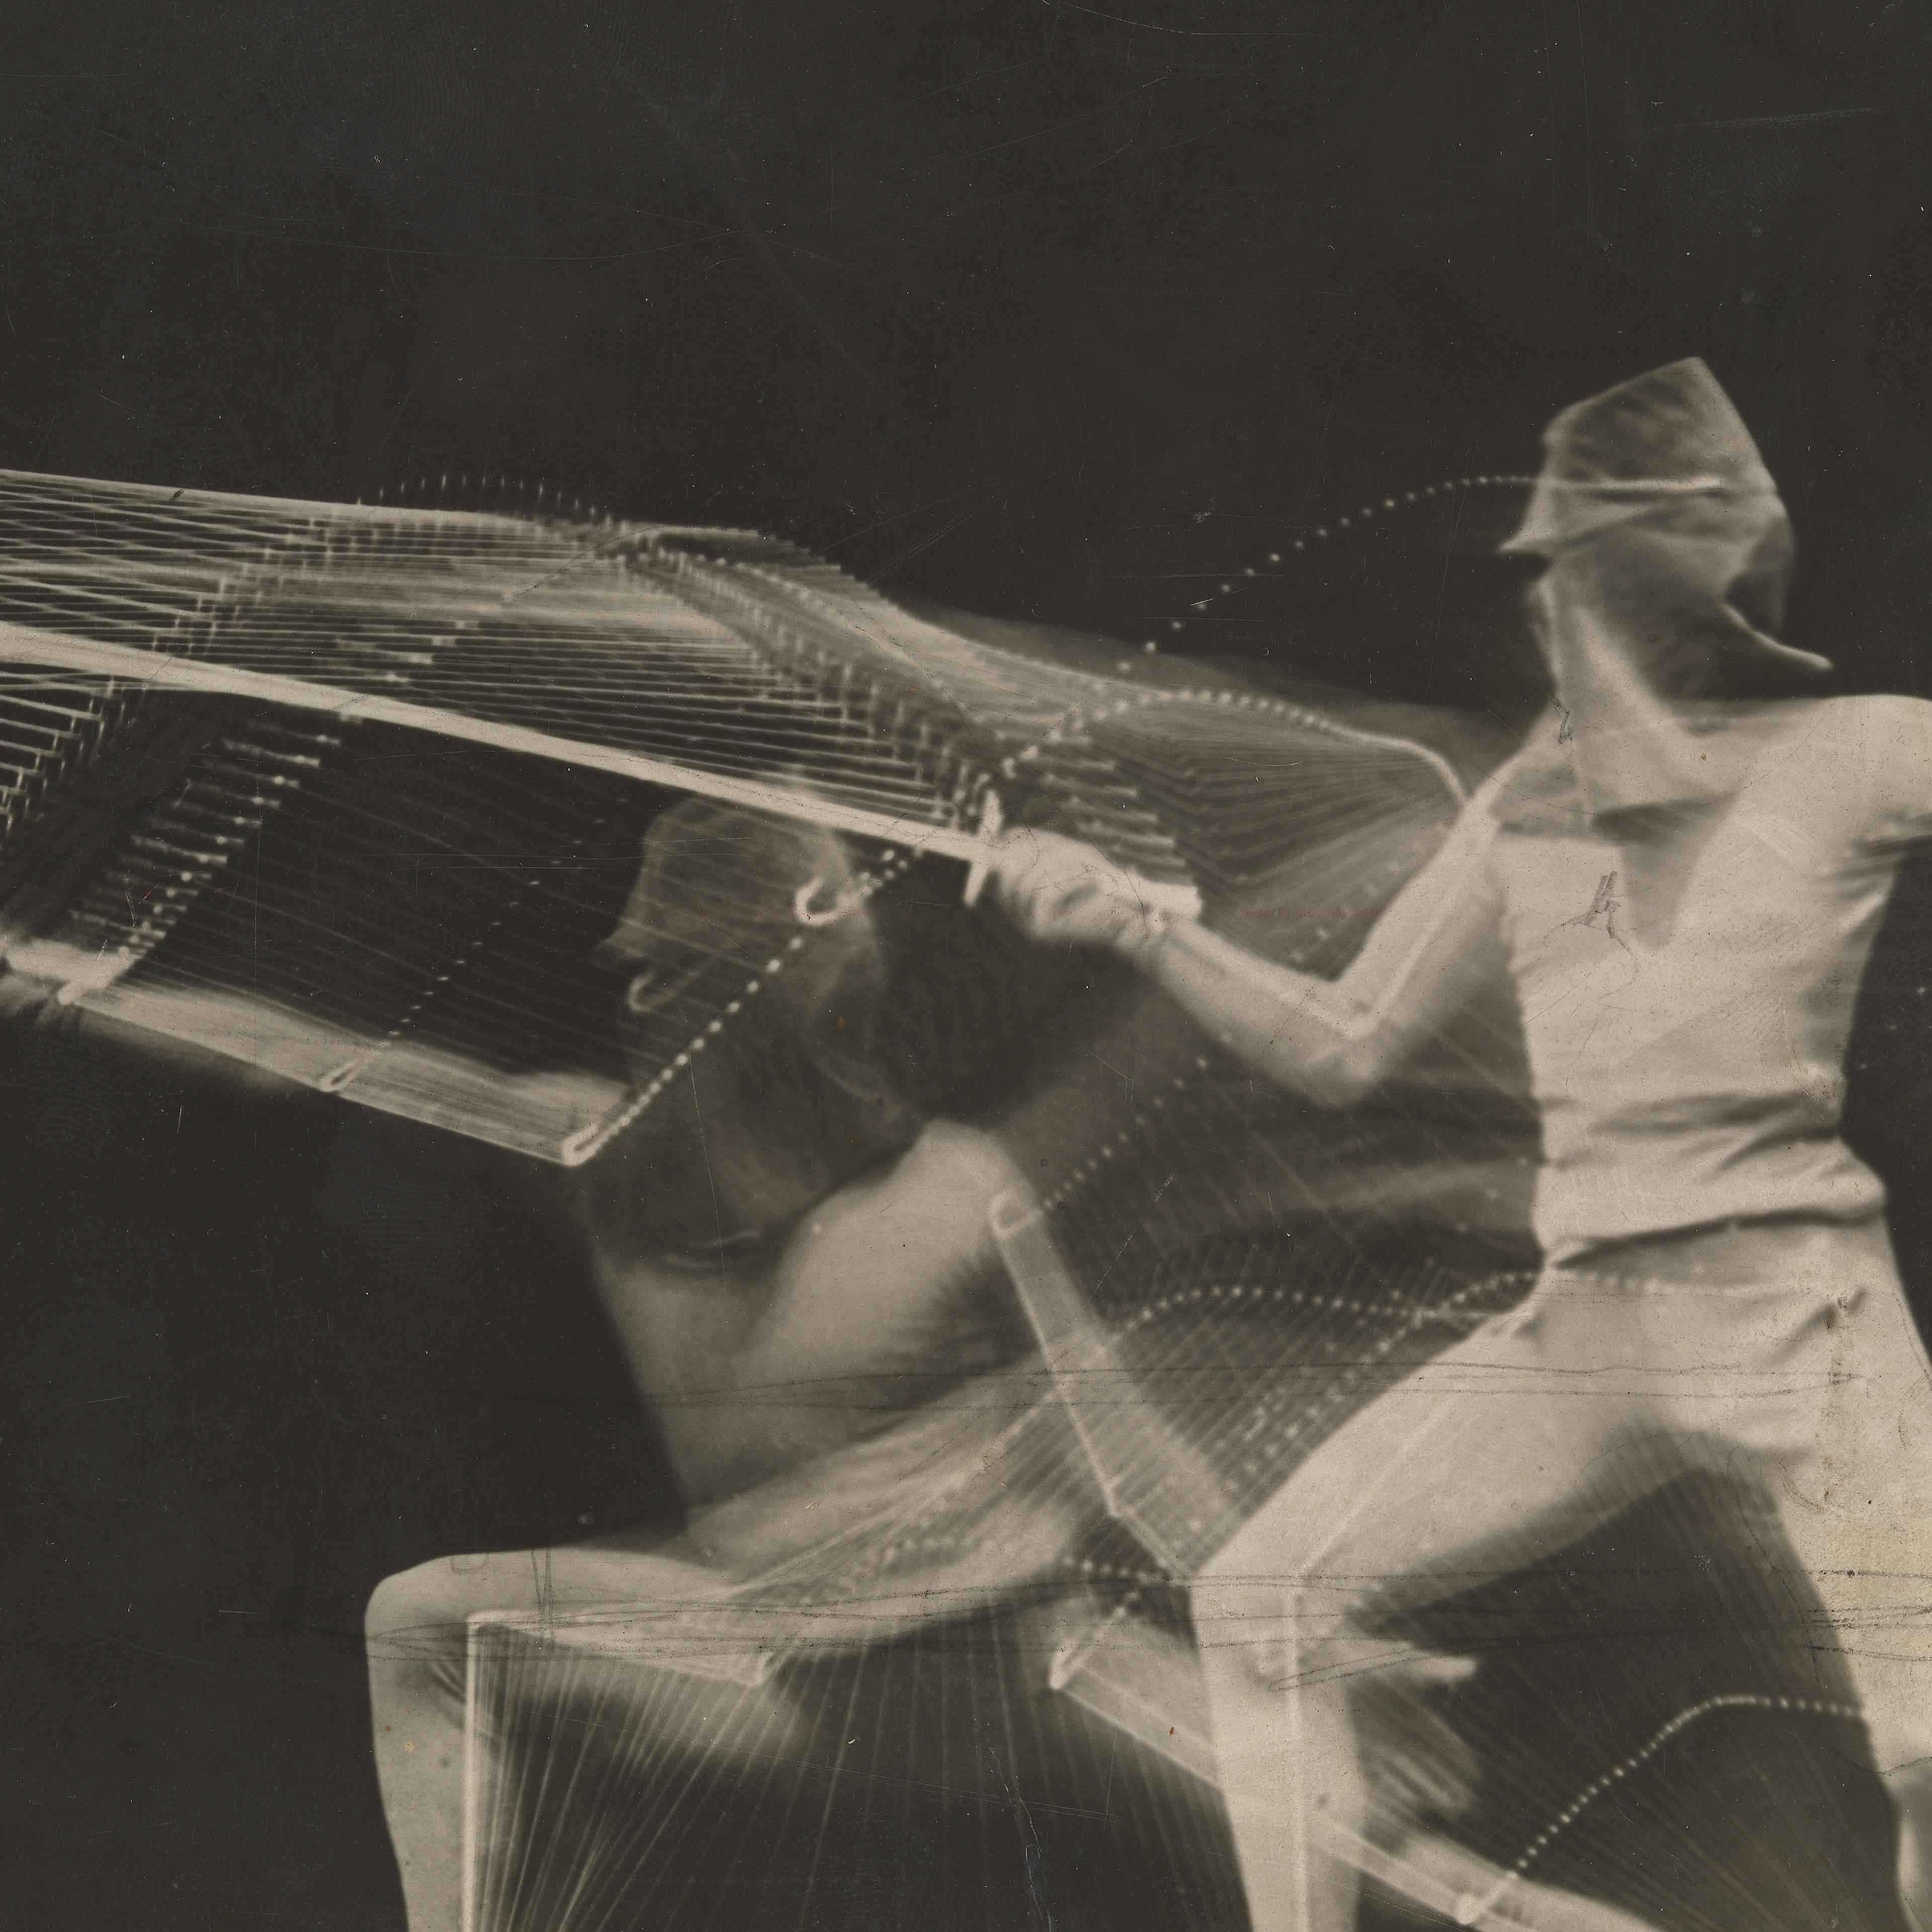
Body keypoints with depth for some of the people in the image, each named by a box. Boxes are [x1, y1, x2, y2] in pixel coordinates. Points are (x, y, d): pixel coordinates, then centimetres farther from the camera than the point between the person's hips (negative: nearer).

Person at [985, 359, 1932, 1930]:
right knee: (1263, 1600, 2)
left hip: (1802, 1313, -5)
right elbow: (1345, 1053, 12)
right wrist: (1133, 925, 3)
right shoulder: (1525, 811, 9)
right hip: (1584, 1326, 5)